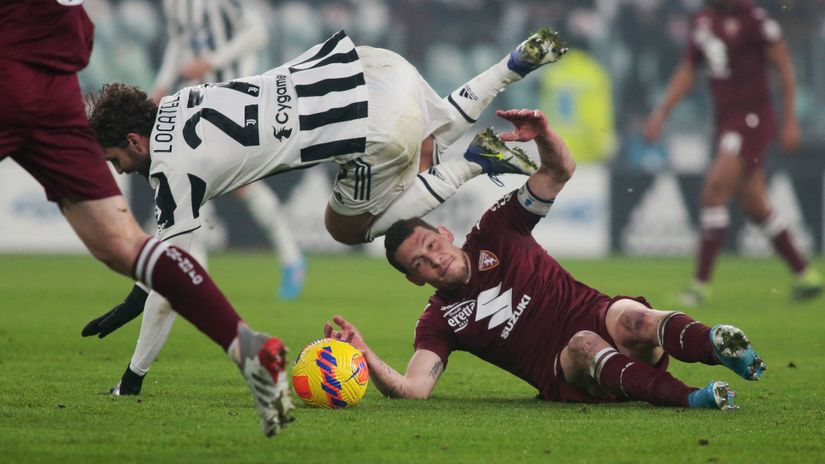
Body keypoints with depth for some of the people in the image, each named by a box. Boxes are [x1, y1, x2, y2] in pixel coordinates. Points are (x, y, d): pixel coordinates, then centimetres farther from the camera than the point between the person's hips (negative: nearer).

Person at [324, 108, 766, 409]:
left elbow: (560, 172, 6)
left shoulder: (493, 232, 11)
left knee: (628, 320, -35)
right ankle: (688, 398, -63)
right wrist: (366, 357, -24)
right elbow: (412, 387, -6)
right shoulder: (438, 320, 9)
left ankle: (718, 345, -65)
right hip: (564, 376, -2)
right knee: (583, 346, -37)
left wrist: (543, 136, -17)